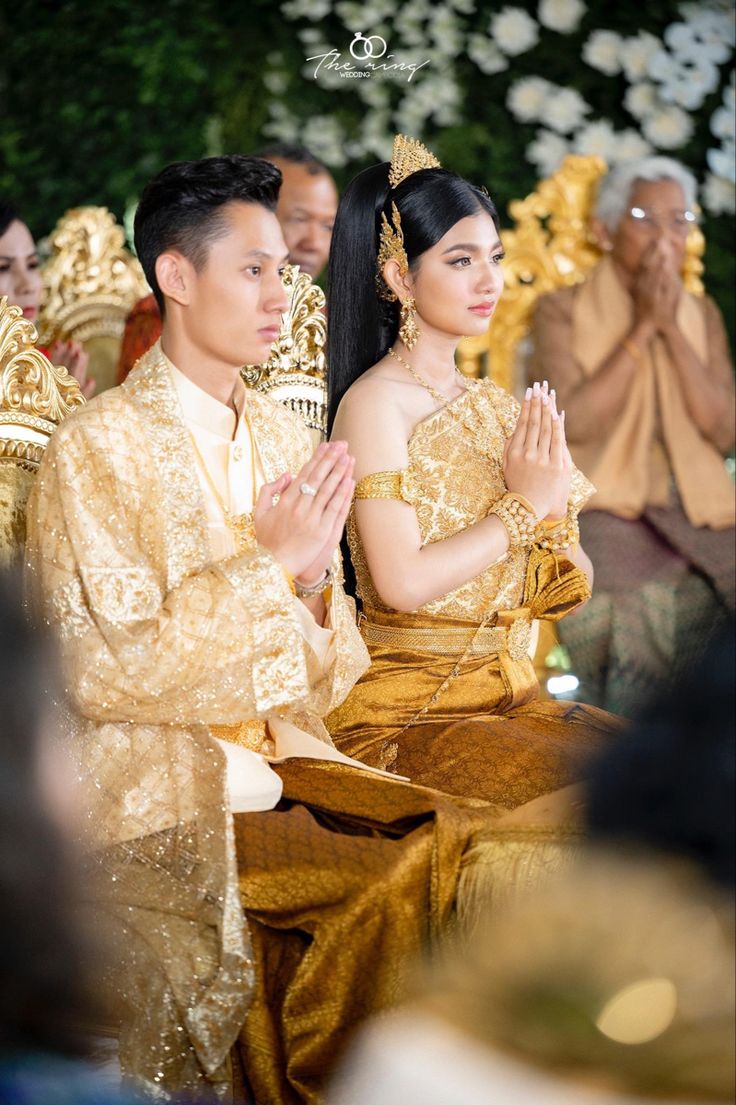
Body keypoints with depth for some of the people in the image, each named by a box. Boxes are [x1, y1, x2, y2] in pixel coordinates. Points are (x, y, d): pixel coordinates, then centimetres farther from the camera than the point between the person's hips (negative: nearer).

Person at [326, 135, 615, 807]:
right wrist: (522, 507, -9)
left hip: (509, 695, 7)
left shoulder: (491, 405, 13)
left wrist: (556, 508, -8)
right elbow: (403, 582, -19)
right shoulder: (375, 402, -8)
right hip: (408, 710, -7)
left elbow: (569, 594, 12)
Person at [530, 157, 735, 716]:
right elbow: (573, 421, -9)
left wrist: (673, 330, -4)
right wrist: (641, 329, -7)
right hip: (603, 509, -3)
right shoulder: (563, 310, 6)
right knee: (638, 603, -33)